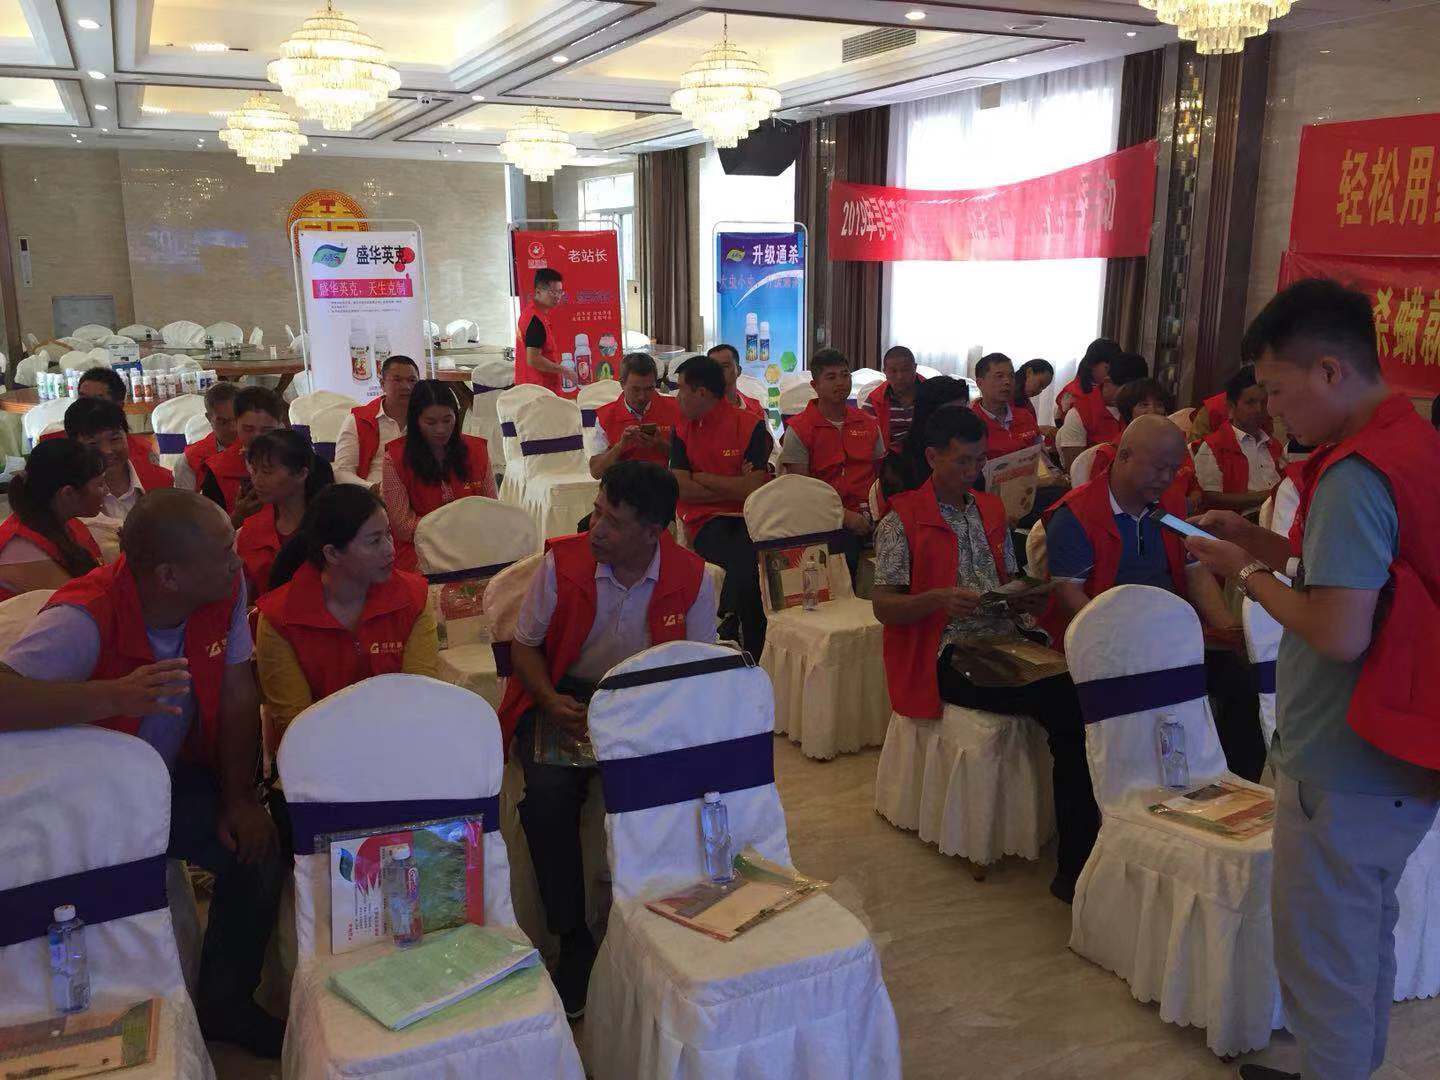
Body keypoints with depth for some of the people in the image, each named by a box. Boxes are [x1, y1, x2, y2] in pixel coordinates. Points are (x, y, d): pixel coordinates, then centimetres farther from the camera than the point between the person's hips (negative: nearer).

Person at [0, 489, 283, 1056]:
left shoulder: (227, 588, -14)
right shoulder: (86, 619, -31)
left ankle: (225, 1008, 8)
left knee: (257, 850, -15)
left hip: (176, 777, 4)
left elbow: (237, 695, -6)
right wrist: (116, 696, -49)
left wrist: (240, 797, -11)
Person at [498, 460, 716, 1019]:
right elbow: (525, 644, 2)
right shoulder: (563, 562, -9)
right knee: (550, 794, -28)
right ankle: (572, 939, -7)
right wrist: (551, 702, -16)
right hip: (565, 696, 0)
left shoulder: (690, 577, -8)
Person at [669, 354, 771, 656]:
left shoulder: (750, 425, 3)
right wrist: (735, 488, -5)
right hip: (705, 521, 0)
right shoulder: (682, 430, 11)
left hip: (748, 517, 0)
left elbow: (753, 488, -7)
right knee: (746, 563, -32)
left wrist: (703, 478, -2)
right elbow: (682, 489, -1)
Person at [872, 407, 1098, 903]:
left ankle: (1076, 866, -18)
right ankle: (1079, 861, -17)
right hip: (948, 656, -6)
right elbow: (882, 607, -3)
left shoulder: (992, 511, 21)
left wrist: (1025, 598, 3)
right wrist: (938, 599, -20)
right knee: (1062, 700, -28)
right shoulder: (902, 521, 1)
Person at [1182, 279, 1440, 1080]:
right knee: (1366, 938, 24)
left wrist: (1250, 574, -14)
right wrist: (1262, 542, 6)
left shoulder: (1355, 474, -23)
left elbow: (1339, 633, -28)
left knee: (1321, 957, 7)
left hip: (1343, 772, -10)